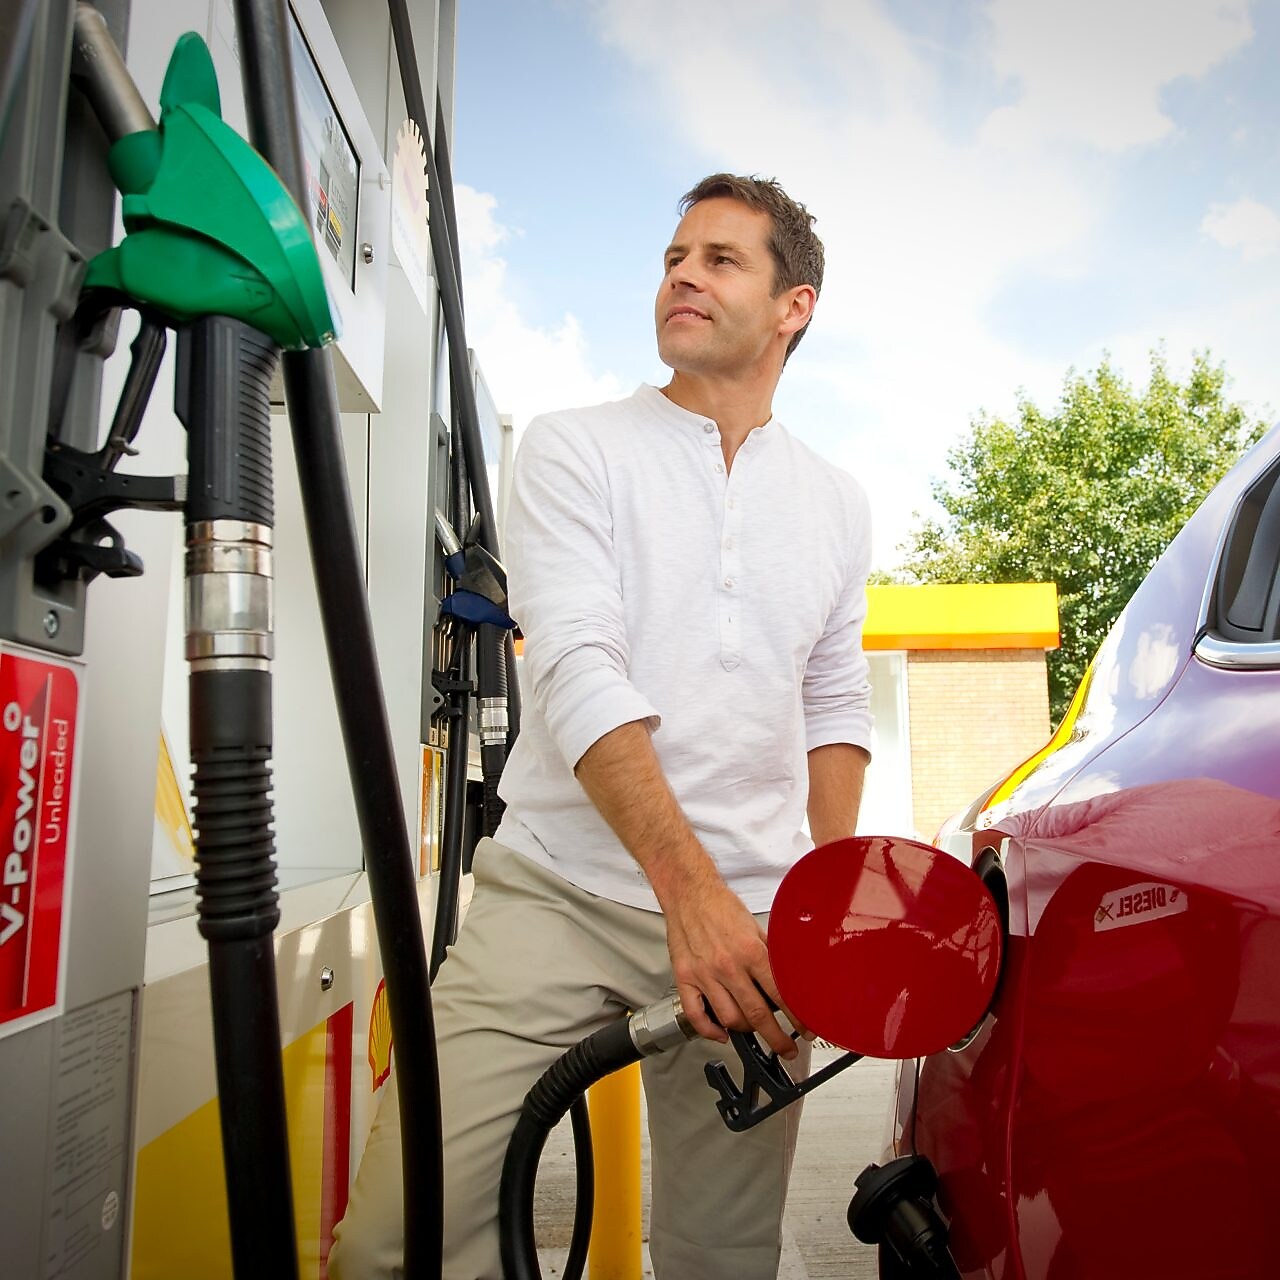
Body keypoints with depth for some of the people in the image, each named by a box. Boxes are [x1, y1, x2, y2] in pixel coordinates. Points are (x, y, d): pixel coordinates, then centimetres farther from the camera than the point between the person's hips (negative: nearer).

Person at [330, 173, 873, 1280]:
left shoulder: (836, 502, 15)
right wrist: (690, 886, -23)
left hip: (754, 919, 3)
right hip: (559, 897, -2)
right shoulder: (575, 450, 2)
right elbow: (578, 670, -12)